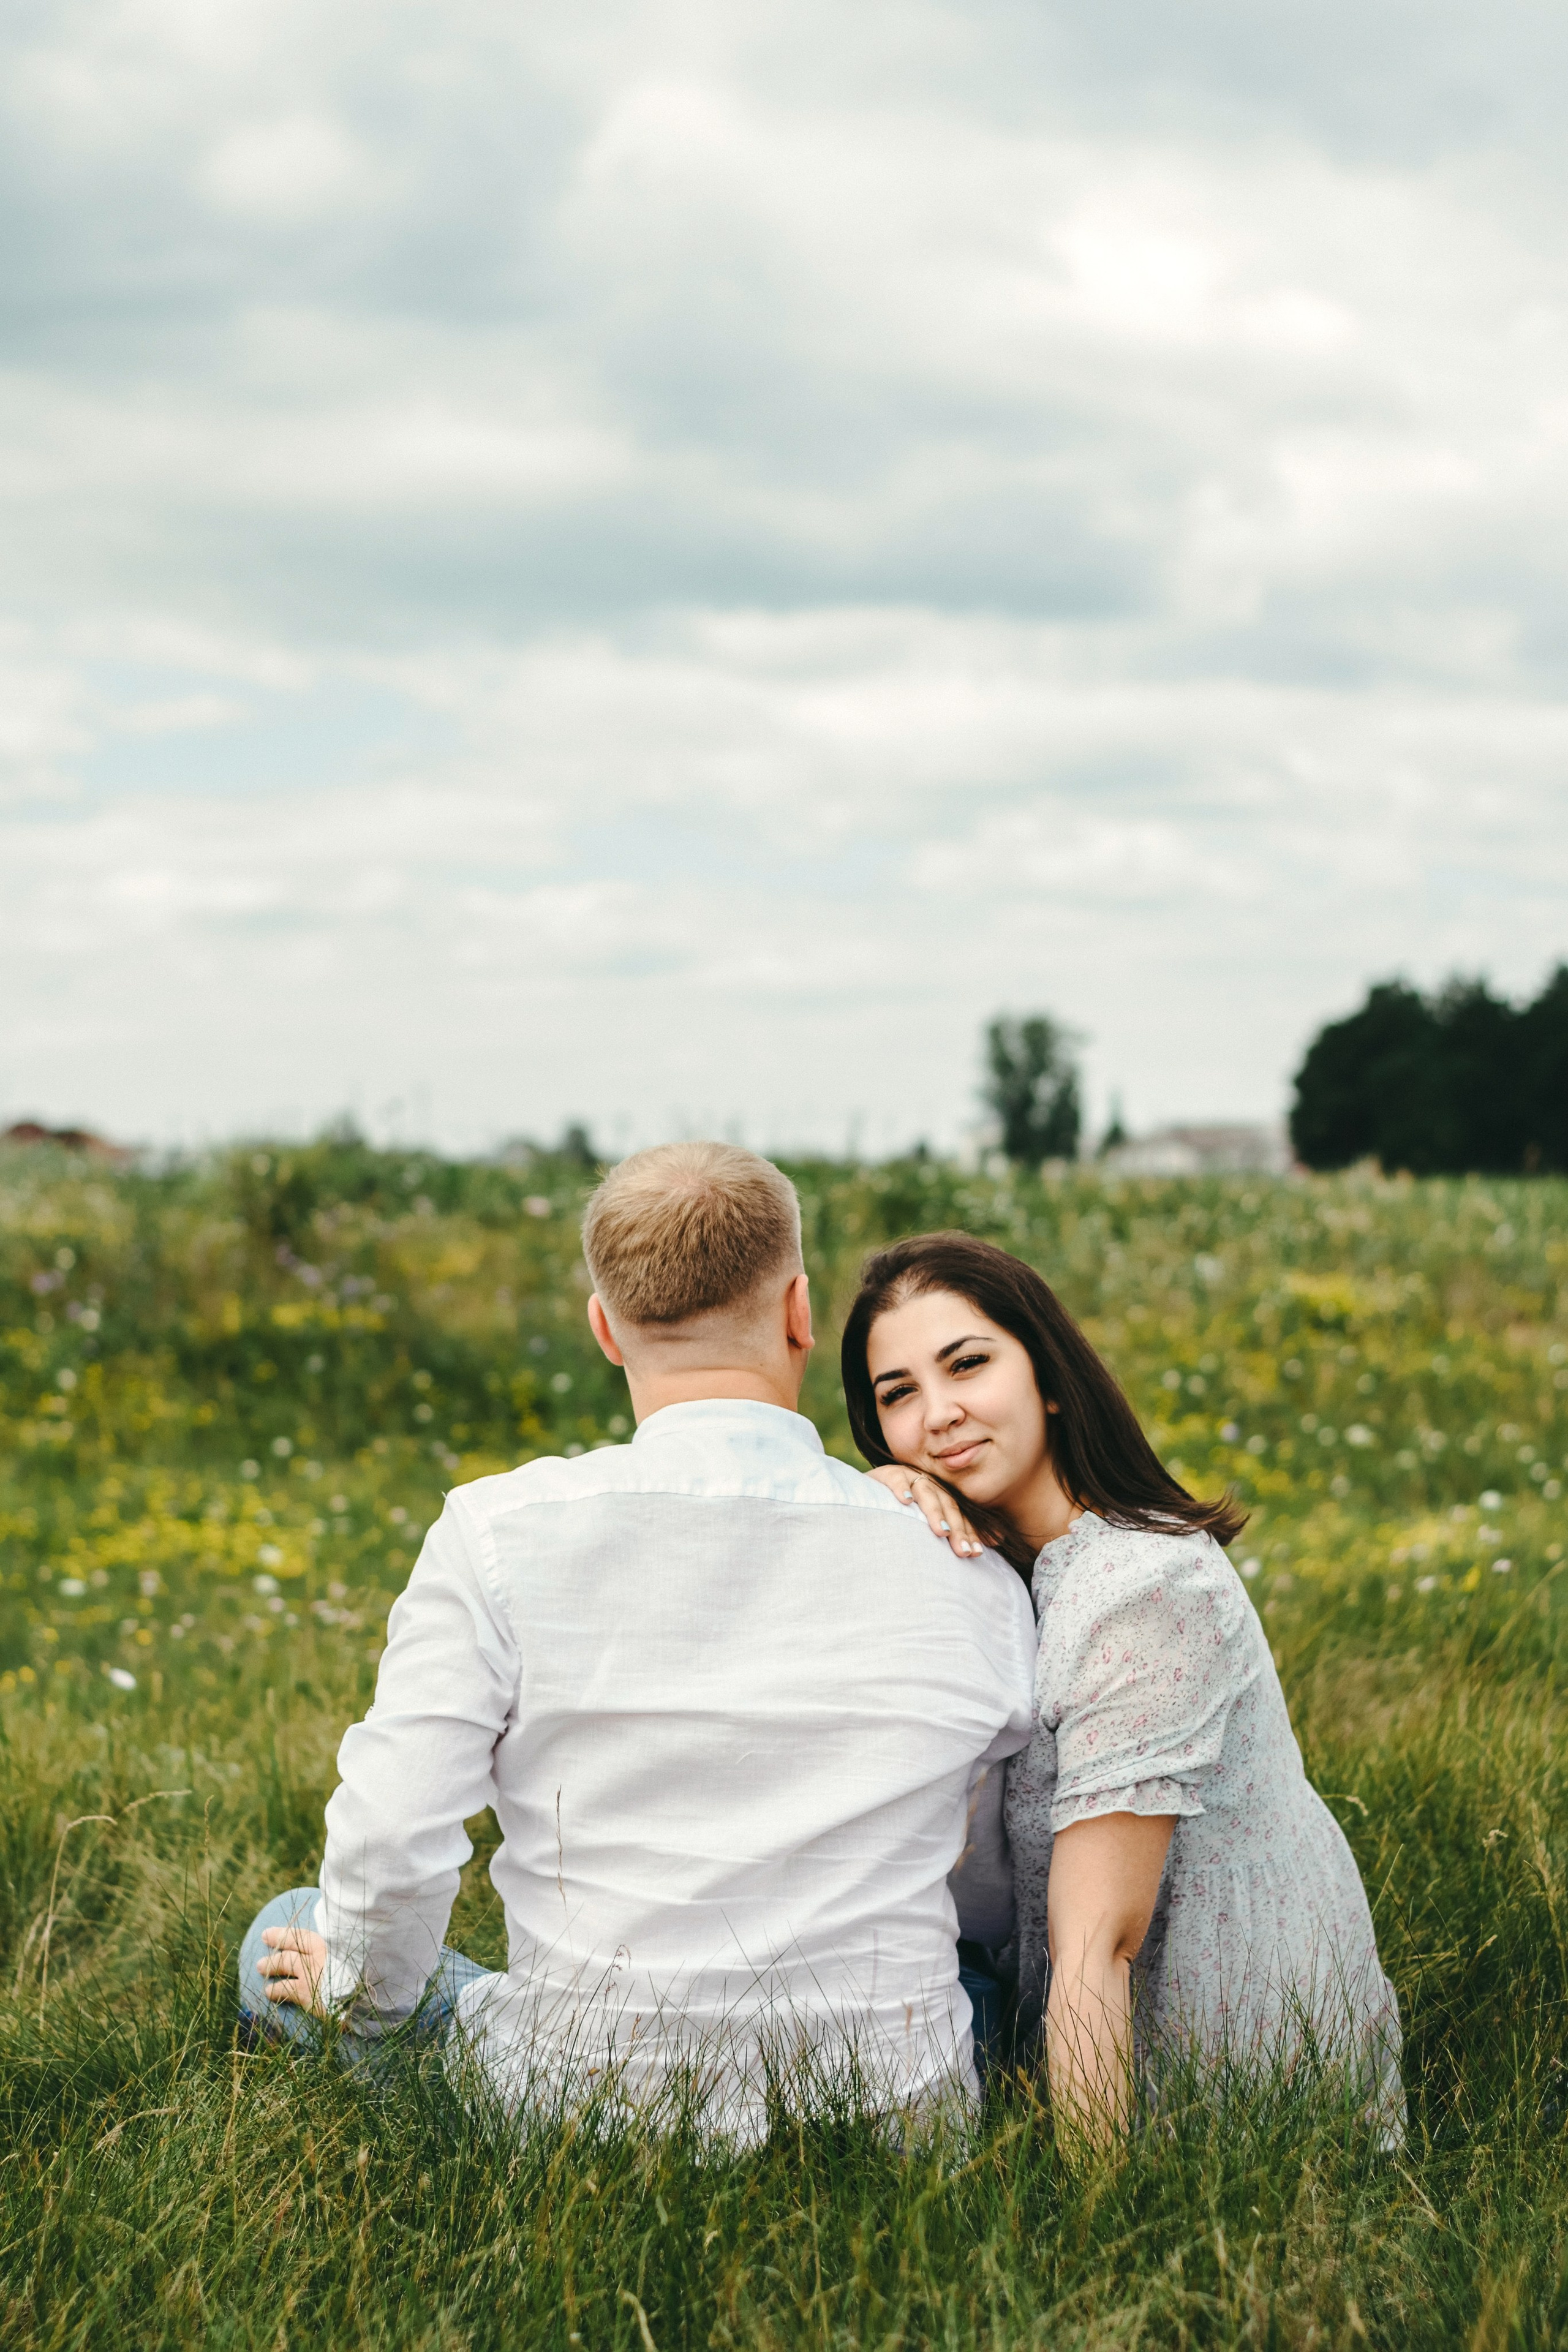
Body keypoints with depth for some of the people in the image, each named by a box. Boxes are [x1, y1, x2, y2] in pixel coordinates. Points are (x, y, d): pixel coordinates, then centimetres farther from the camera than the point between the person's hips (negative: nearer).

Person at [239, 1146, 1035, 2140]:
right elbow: (995, 1905, 11)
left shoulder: (501, 1534, -9)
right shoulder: (975, 1581, -2)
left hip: (592, 2096, -3)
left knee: (287, 1935, 21)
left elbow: (390, 1853, -13)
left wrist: (364, 1997, 10)